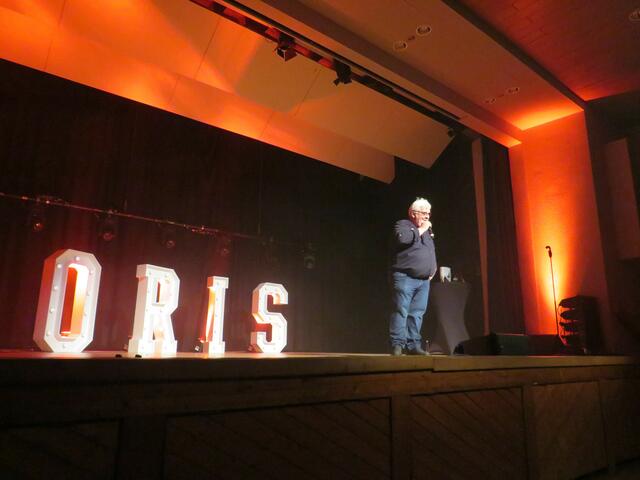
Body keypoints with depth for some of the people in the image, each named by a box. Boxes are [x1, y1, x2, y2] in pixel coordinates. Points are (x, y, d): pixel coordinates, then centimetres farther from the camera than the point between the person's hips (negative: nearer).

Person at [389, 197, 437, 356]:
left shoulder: (427, 231, 24)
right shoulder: (402, 225, 1)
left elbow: (432, 252, 32)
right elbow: (402, 238, -23)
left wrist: (433, 268, 15)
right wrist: (420, 230, -9)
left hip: (424, 280, 7)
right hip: (405, 277, -7)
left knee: (417, 313, 4)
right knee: (401, 311, -9)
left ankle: (413, 345, 9)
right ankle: (397, 344, -6)